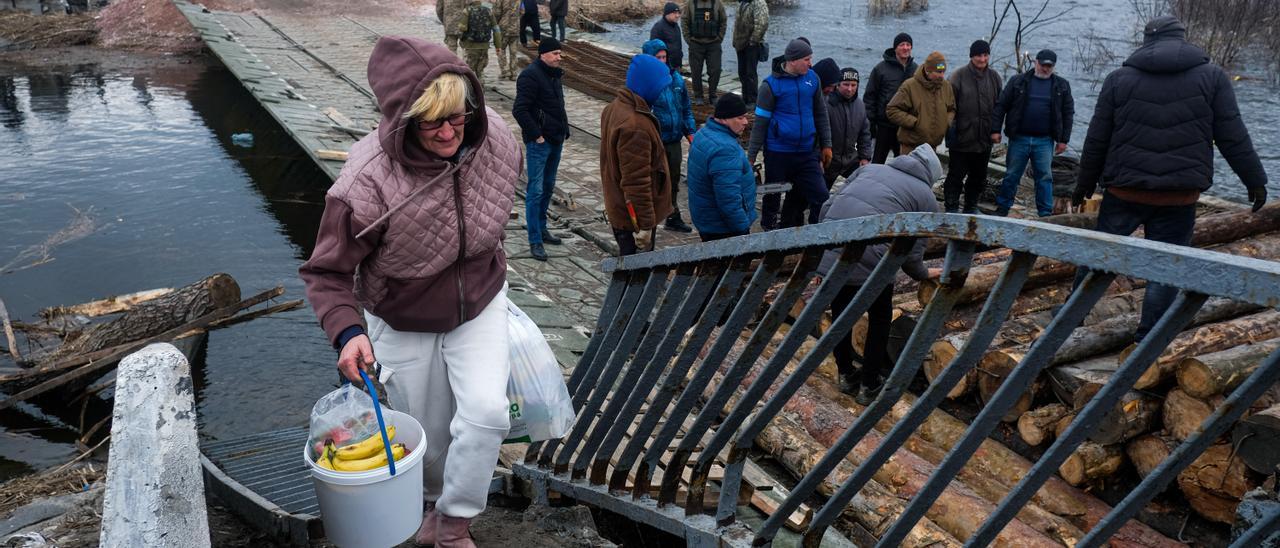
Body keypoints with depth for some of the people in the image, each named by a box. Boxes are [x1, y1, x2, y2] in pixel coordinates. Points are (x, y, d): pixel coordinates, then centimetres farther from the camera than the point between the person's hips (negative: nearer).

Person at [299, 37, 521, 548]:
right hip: (404, 323, -2)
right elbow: (327, 273, -19)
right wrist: (347, 330, -37)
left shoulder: (494, 138, -20)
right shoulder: (366, 184, -33)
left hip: (480, 304, 2)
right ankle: (435, 500, 49)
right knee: (428, 434, 15)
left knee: (486, 412, -15)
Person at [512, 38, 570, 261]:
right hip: (538, 142, -9)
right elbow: (519, 110, -20)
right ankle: (535, 241, -3)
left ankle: (540, 228, 32)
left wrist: (564, 129, 12)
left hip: (555, 140, 9)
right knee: (536, 190, -6)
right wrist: (536, 135, -19)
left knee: (548, 187, 18)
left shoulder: (555, 74, 13)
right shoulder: (530, 76, -15)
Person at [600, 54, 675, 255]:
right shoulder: (635, 126, -28)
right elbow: (637, 182, -27)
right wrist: (644, 226, -21)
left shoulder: (615, 107, 6)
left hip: (618, 209, 10)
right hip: (634, 217, -10)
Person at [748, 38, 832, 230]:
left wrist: (826, 144, 14)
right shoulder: (771, 84, -8)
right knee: (773, 195, 10)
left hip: (807, 151, 4)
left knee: (820, 195, 1)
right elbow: (760, 123, -5)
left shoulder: (812, 78, 4)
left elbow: (821, 114, 14)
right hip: (778, 153, -4)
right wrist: (751, 156, -5)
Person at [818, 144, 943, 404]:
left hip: (828, 253, 4)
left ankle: (846, 375, 39)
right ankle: (869, 387, 29)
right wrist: (923, 274, 27)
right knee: (880, 320, 20)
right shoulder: (927, 198, 12)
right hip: (869, 262, -4)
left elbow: (828, 206, 17)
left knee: (840, 315, 24)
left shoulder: (870, 168, 24)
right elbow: (911, 253, 7)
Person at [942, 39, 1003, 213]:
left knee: (979, 177, 13)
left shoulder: (994, 78, 7)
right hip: (961, 138, -5)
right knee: (956, 174, 0)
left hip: (984, 140, 5)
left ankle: (971, 207, 26)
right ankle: (951, 208, 9)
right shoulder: (959, 76, -7)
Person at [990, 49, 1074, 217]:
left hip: (1044, 141, 1)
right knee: (1011, 175, 7)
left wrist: (1063, 140, 2)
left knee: (1045, 178, 2)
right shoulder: (1018, 81, 2)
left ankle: (1046, 214, 8)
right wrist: (995, 129, -6)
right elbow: (1001, 105, 1)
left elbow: (1068, 113, 7)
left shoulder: (1061, 86, 6)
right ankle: (1002, 208, 18)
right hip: (1019, 138, -1)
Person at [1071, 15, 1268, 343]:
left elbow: (1096, 141, 4)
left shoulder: (1119, 79, 3)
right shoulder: (1211, 76, 2)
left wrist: (1084, 186, 13)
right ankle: (1146, 341, 9)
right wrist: (1255, 180, 10)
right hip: (1180, 197, -1)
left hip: (1124, 192, 1)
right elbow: (1233, 138, 1)